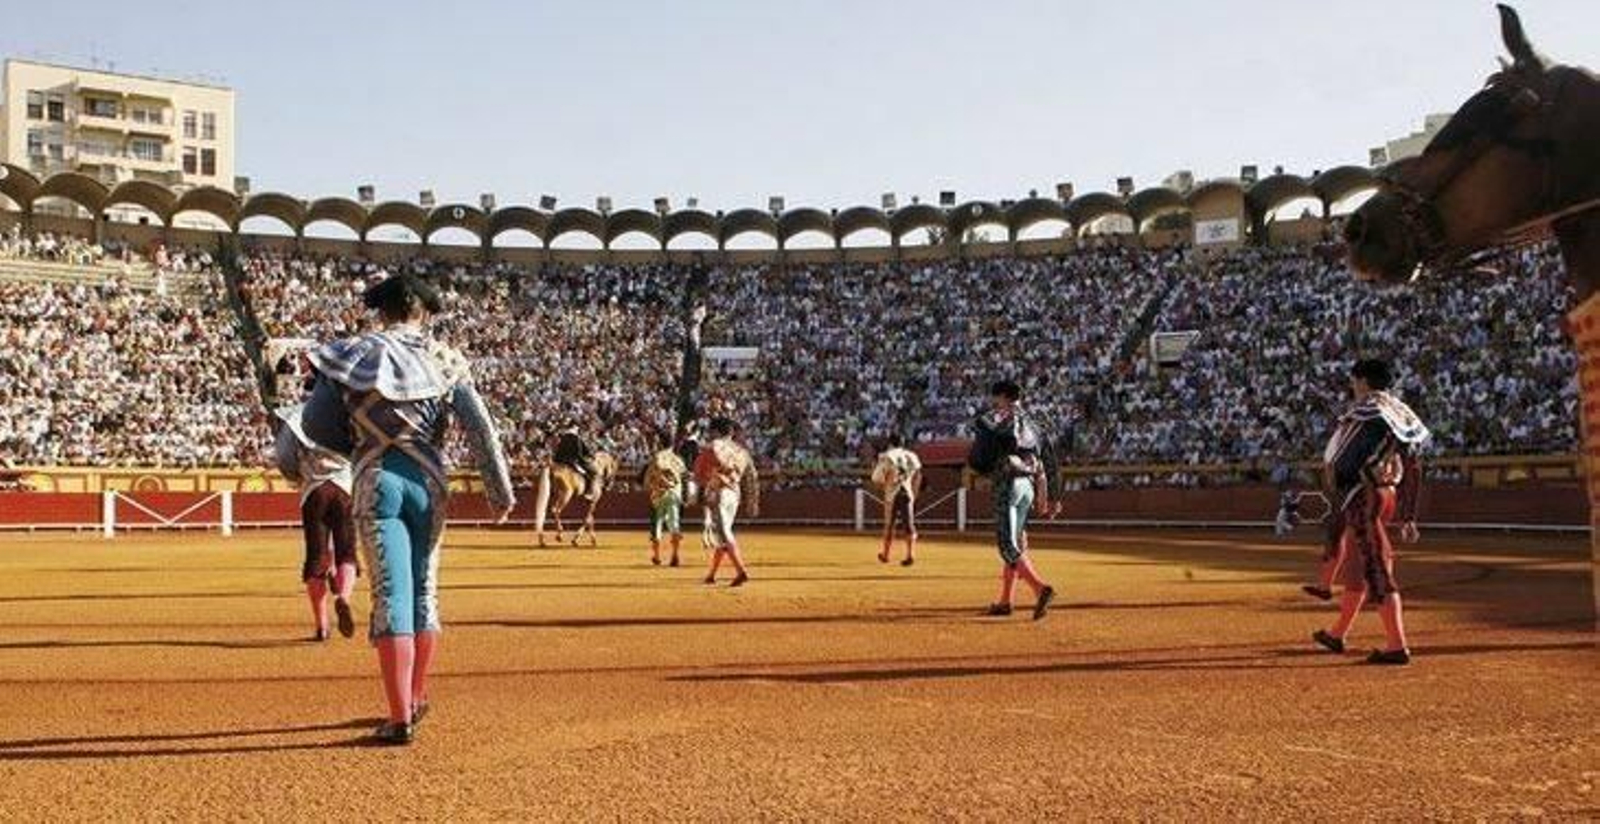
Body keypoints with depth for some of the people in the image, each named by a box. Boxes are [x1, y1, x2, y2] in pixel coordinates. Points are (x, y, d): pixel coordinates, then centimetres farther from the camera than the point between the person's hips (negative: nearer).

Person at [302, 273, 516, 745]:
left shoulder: (356, 354, 2)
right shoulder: (444, 361, 5)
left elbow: (315, 423, 1)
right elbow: (480, 428, -3)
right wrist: (501, 491, -2)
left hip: (377, 482, -2)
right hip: (428, 480, 2)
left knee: (391, 594, -3)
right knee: (424, 590, 16)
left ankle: (401, 718, -8)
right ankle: (416, 701, 30)